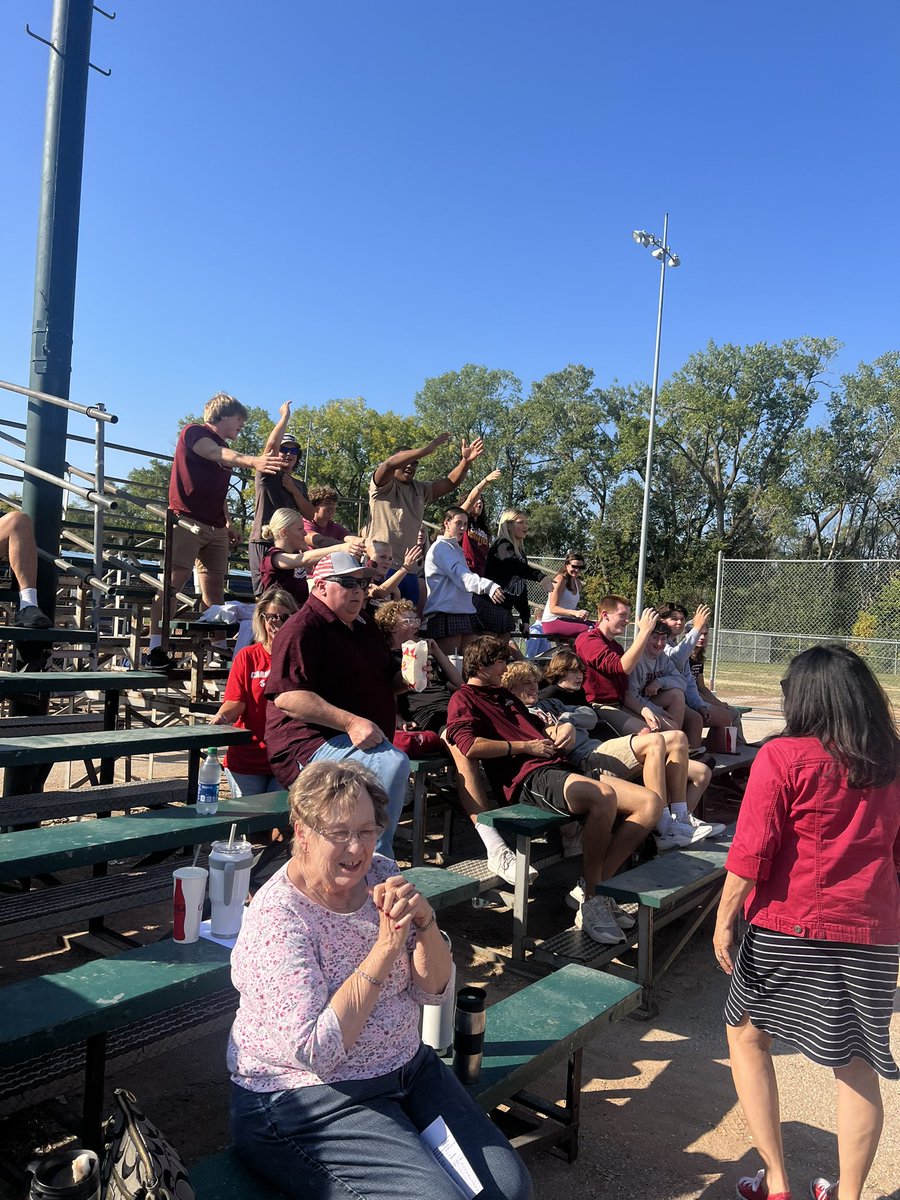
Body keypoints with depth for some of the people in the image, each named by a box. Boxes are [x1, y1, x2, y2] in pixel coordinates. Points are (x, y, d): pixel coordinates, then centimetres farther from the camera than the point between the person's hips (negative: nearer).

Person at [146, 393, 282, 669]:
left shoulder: (224, 450, 22)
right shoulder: (193, 432, -3)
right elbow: (217, 454, -23)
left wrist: (228, 523, 19)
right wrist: (252, 461, -40)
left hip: (216, 529, 8)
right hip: (187, 521, -8)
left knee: (215, 590, 5)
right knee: (172, 583, -13)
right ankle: (155, 649, -16)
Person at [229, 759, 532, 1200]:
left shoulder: (380, 876, -3)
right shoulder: (278, 920, -21)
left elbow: (433, 990, -2)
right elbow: (316, 1054, -27)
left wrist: (424, 921, -22)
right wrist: (385, 949, -31)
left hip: (407, 1068, 6)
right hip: (307, 1099, -6)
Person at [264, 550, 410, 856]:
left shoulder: (364, 625, 20)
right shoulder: (302, 629, -9)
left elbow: (385, 679, 33)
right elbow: (286, 697, -22)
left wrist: (408, 679, 8)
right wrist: (351, 722, -28)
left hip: (368, 742, 10)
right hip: (309, 747, -9)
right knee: (393, 763, -31)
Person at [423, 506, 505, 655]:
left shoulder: (457, 549, 23)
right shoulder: (440, 548, -7)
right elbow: (461, 575, -22)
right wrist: (488, 587, -37)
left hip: (466, 614, 9)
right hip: (446, 615, -9)